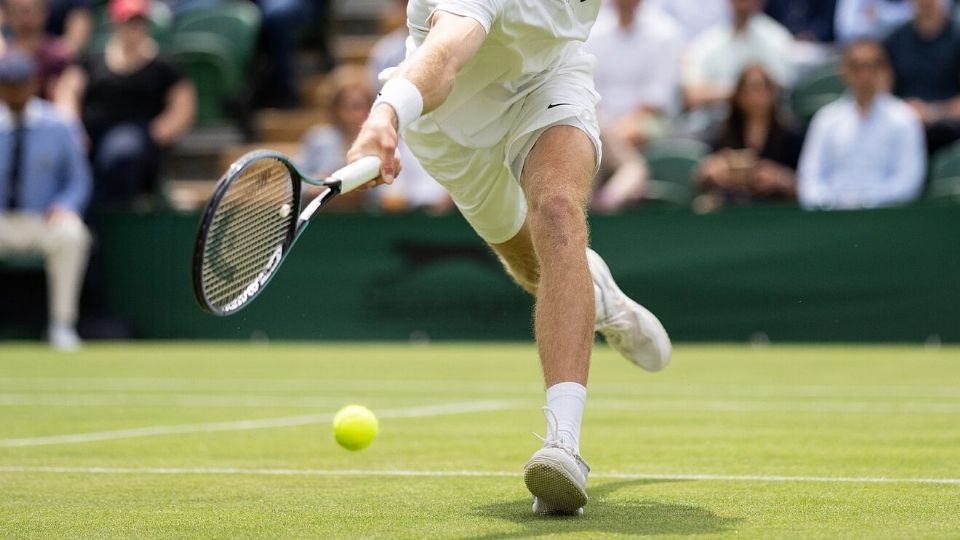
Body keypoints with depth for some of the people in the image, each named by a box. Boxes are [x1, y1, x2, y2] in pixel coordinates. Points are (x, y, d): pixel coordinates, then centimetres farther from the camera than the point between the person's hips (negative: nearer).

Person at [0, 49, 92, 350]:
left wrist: (63, 207, -14)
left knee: (71, 235, -34)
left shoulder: (59, 128, 2)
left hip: (44, 221, -1)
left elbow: (79, 182, 7)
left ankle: (62, 324, -21)